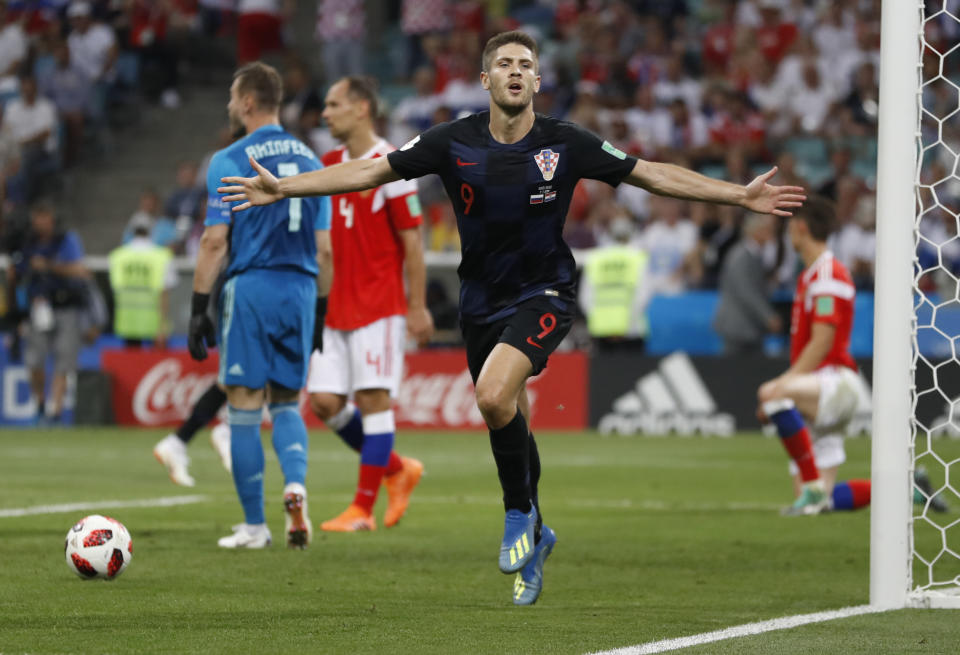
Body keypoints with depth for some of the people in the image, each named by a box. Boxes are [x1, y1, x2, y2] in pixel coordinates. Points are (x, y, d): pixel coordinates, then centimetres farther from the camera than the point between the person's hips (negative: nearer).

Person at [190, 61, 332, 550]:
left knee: (244, 407, 1)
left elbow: (215, 240, -8)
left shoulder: (230, 161, -4)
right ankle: (295, 483, -13)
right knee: (286, 403, 15)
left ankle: (254, 525, 2)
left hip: (250, 288, -5)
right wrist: (320, 309, 19)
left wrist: (198, 308, -5)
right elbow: (324, 248, 12)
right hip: (300, 289, 5)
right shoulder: (310, 160, 12)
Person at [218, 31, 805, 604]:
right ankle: (533, 538, 34)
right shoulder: (455, 142, -6)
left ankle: (521, 512, -5)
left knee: (495, 397, -27)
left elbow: (652, 174, -1)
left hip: (545, 294, -3)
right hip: (482, 299, 3)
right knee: (512, 426, 12)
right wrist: (282, 188, -6)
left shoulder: (565, 143, -9)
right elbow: (372, 171, -1)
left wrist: (742, 196, -4)